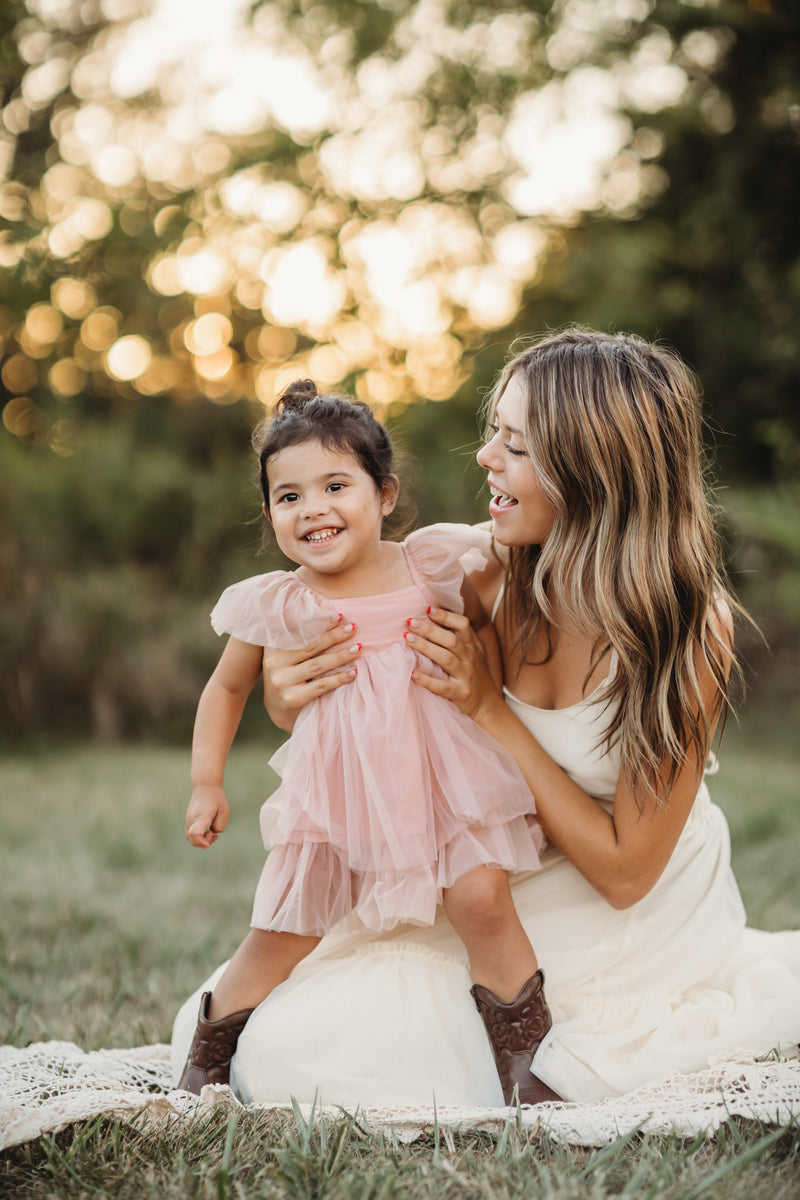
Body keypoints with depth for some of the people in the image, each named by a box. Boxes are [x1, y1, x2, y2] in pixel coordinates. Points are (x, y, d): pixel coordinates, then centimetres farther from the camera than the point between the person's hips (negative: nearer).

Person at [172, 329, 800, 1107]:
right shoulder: (476, 573, -14)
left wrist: (489, 711, -25)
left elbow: (625, 870, -19)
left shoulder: (692, 623, -21)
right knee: (277, 1050, -13)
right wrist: (292, 708, -23)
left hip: (647, 930, -1)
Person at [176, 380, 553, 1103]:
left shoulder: (429, 566, -7)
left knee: (482, 898, -19)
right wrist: (206, 785, 10)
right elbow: (226, 689, 12)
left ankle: (526, 1061, -2)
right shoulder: (274, 606, -5)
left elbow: (489, 621, 14)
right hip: (335, 793, 1)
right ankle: (205, 1071, 26)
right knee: (279, 938, 5)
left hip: (440, 777, 0)